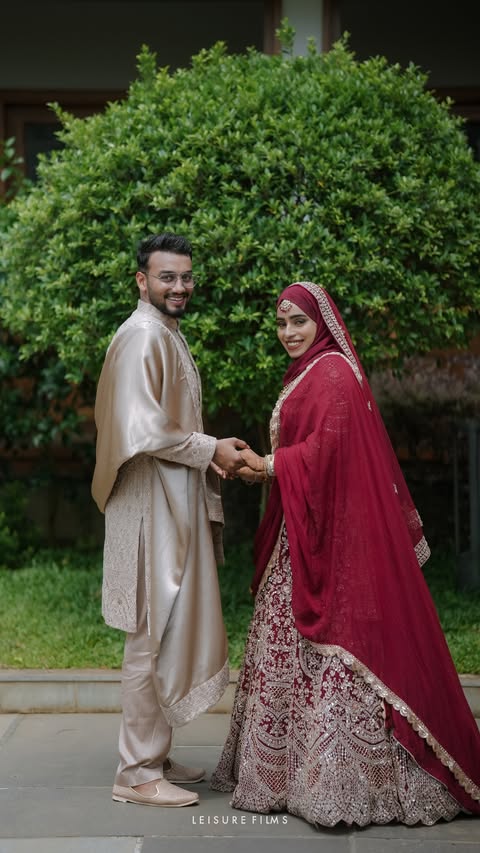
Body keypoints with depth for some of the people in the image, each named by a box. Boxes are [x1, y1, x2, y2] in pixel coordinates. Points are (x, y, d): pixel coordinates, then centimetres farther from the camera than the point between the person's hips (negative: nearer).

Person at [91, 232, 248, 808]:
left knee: (169, 633, 14)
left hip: (176, 508, 10)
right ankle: (138, 773, 3)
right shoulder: (142, 336, -14)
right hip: (152, 510, -10)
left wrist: (210, 456, 7)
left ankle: (153, 756, 24)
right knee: (154, 637, -5)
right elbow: (145, 432, -21)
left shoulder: (167, 335, 19)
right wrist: (211, 451, -13)